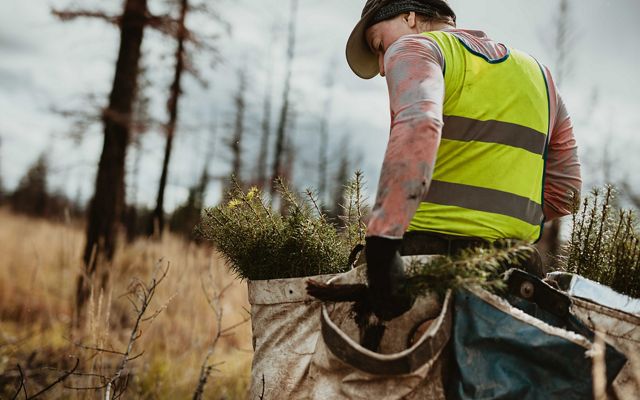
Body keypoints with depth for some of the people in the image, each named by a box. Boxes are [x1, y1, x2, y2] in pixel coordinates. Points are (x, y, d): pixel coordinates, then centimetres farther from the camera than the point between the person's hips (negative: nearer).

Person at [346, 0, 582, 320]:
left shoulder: (412, 47, 3)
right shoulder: (537, 73, 25)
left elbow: (417, 126, -21)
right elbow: (564, 188, 26)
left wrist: (381, 242, -29)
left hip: (428, 248, -6)